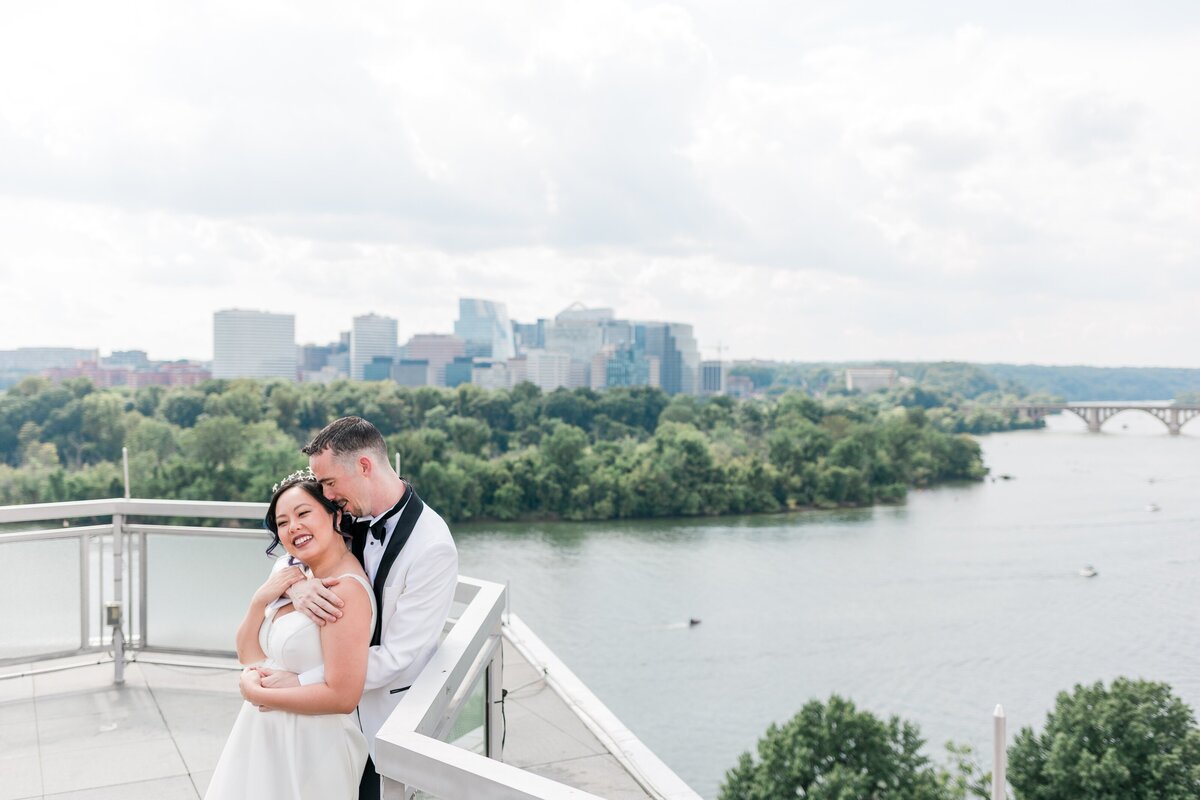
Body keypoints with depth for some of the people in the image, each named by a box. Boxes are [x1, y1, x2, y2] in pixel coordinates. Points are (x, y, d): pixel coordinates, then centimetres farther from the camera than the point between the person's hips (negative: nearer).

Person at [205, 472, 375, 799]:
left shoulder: (346, 589, -23)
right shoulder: (295, 573, 2)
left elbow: (343, 696, -26)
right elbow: (248, 655, 5)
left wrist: (255, 693, -16)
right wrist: (260, 599, -13)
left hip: (310, 748, -8)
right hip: (265, 735, 8)